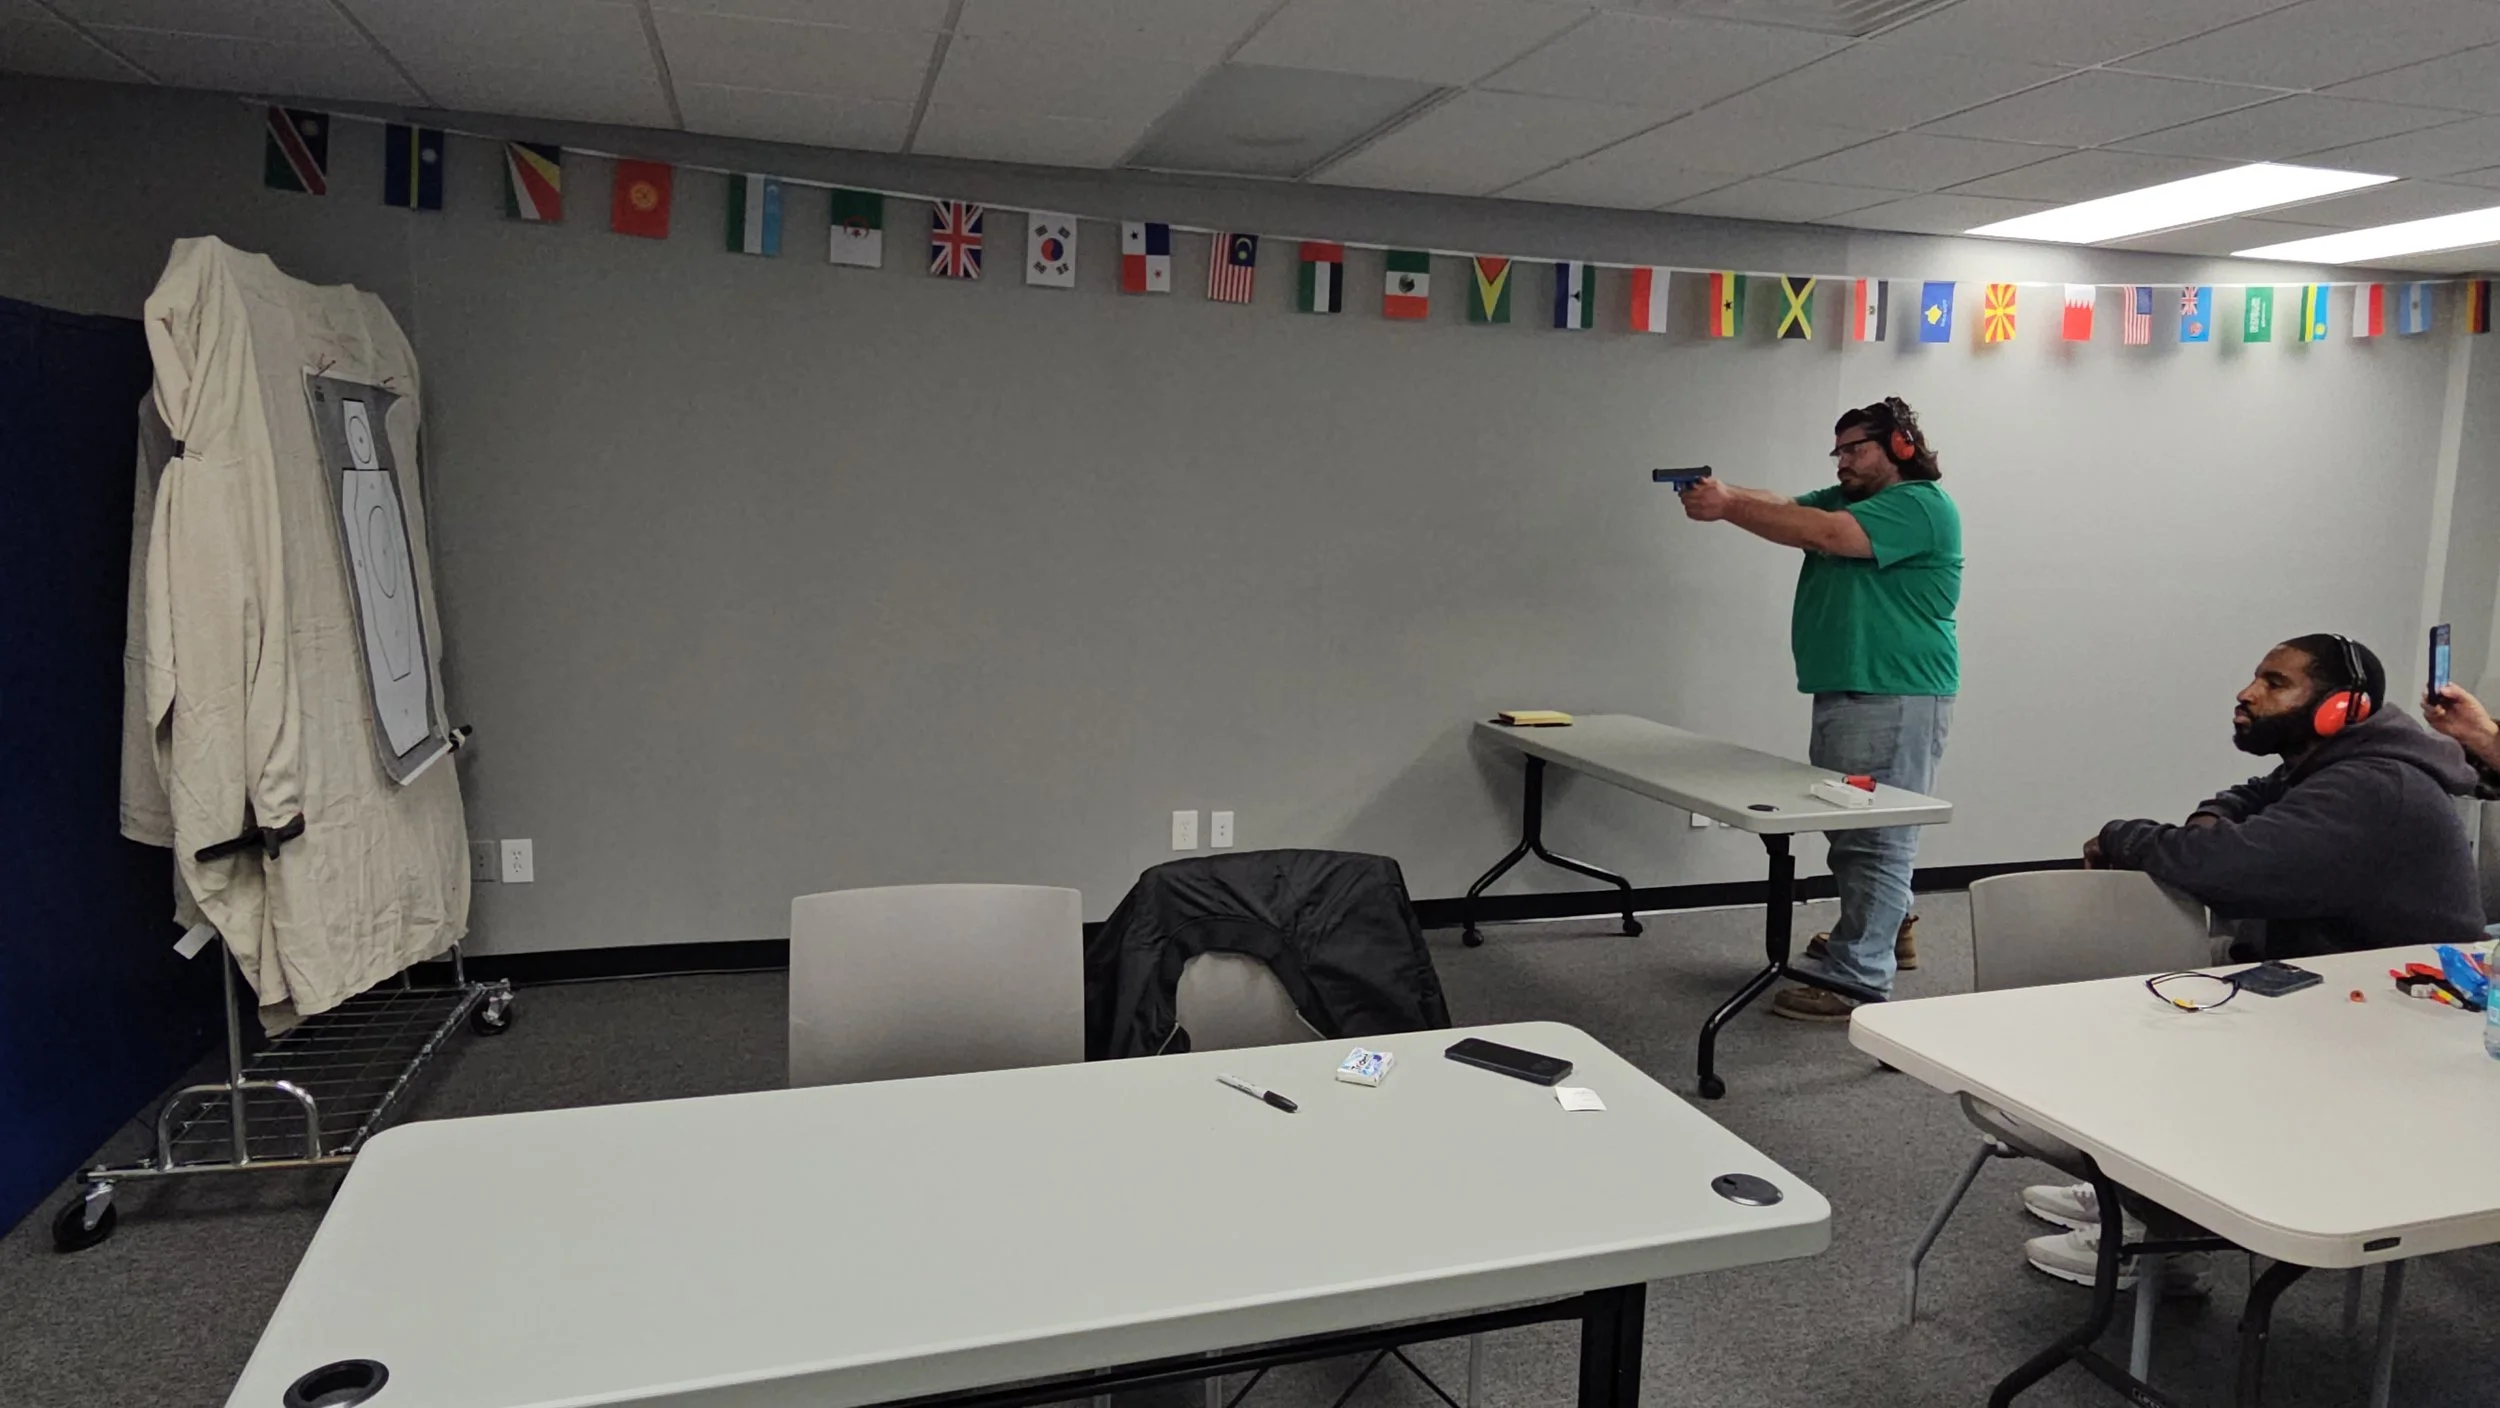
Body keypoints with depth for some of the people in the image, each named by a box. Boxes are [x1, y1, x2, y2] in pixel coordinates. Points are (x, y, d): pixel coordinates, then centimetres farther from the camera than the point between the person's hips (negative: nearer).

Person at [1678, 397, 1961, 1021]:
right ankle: (1883, 932, 37)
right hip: (1846, 693, 10)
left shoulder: (1921, 505, -10)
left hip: (1895, 700, -10)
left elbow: (1826, 534, -23)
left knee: (1875, 841, -7)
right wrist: (1724, 493, -16)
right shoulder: (1848, 499, 20)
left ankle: (1859, 983, -5)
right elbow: (1780, 505, 4)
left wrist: (1729, 507, -24)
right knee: (1853, 833, 19)